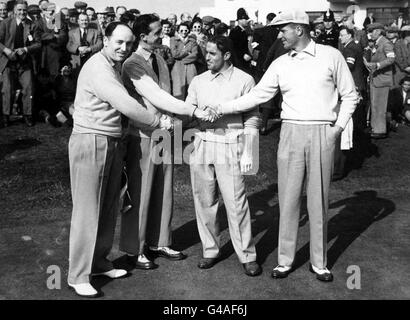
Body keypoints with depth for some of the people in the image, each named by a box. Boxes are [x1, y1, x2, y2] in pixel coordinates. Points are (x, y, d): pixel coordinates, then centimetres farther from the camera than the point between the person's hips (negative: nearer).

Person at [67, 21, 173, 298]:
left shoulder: (115, 67, 16)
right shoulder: (98, 68, -16)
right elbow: (125, 105, -21)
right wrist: (158, 122, -10)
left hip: (113, 143, 9)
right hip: (91, 142, -9)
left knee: (109, 207, 13)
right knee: (88, 210, -4)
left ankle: (99, 261, 27)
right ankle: (78, 275, 7)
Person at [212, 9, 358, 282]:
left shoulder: (331, 56, 1)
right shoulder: (280, 64, 7)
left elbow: (349, 95, 6)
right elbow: (257, 96, 4)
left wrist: (339, 126, -4)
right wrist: (221, 109, -3)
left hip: (323, 134, -2)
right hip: (291, 133, 2)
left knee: (319, 200, 5)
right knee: (288, 198, 4)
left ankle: (319, 262, 20)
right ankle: (285, 260, 17)